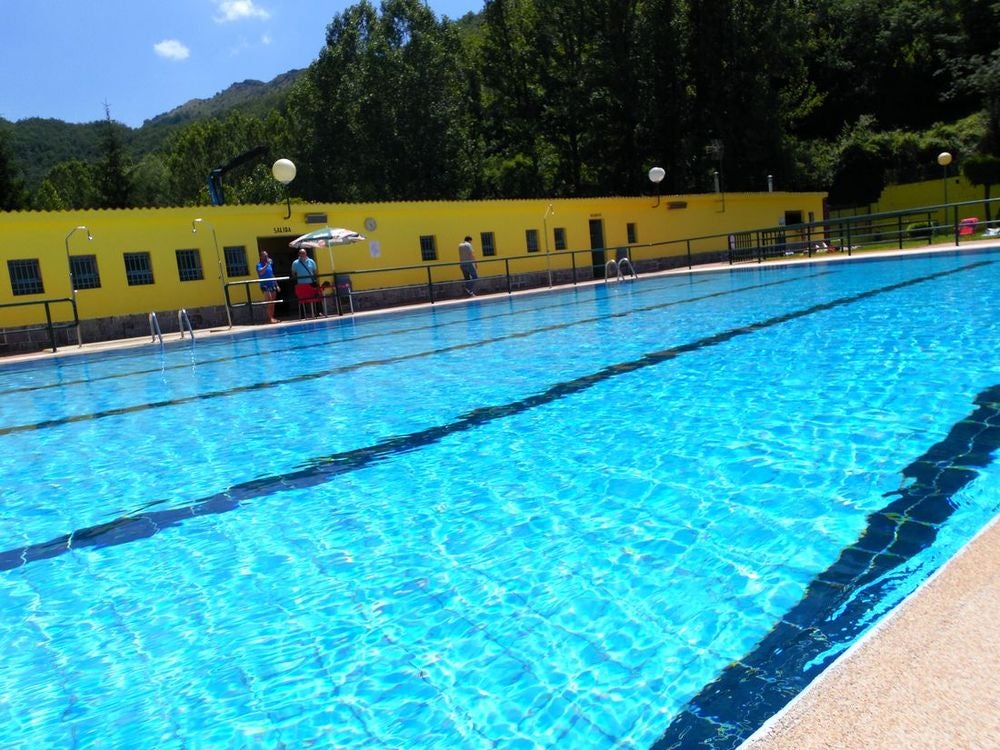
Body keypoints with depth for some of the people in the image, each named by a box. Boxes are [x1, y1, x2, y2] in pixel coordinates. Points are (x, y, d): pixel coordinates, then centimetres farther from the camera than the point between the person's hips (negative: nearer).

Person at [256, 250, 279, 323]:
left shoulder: (270, 264, 14)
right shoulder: (259, 265, -4)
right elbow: (260, 272, -25)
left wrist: (276, 285, 18)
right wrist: (267, 264, -24)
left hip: (272, 285, 6)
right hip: (265, 286, -6)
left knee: (273, 303, 5)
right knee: (269, 302, -14)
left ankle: (272, 317, 10)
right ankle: (270, 318, -13)